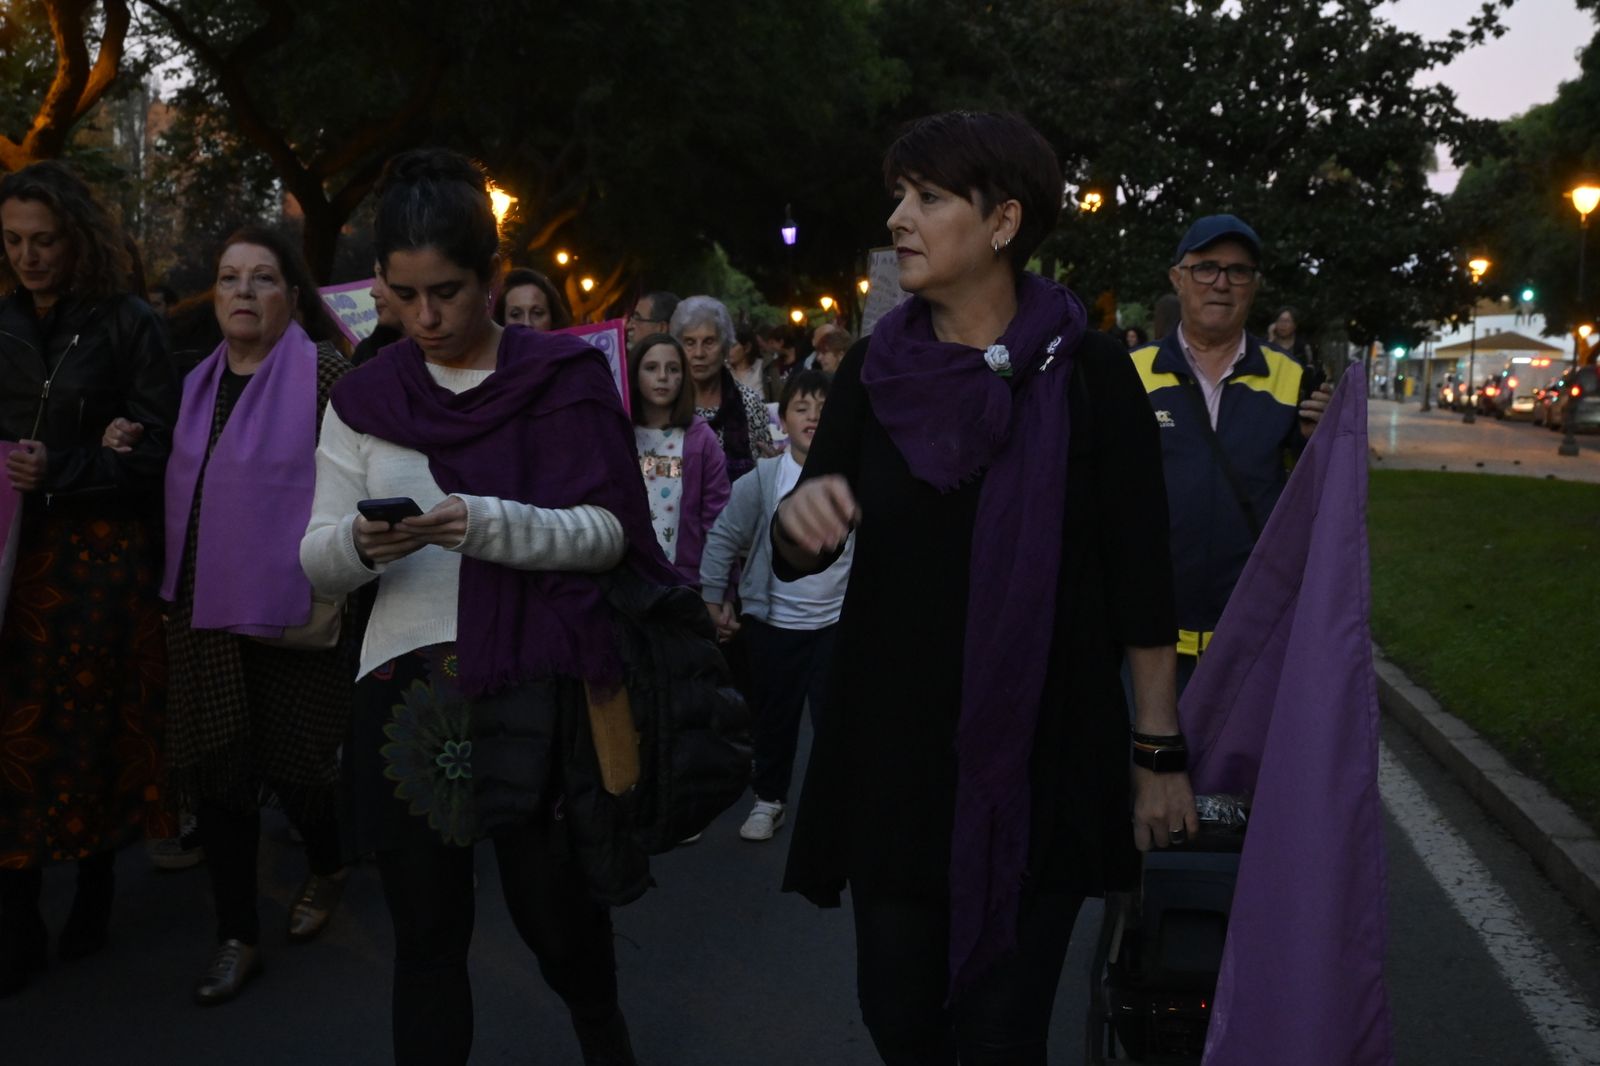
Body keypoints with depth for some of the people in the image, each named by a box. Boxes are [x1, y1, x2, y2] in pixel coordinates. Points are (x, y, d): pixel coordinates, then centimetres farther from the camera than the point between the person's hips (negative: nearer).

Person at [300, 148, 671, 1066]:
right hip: (407, 697, 2)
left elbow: (606, 532, -5)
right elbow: (319, 560, 5)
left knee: (553, 907, 12)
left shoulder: (565, 379, 0)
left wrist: (486, 525, -22)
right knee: (428, 932, 9)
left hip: (534, 690, -1)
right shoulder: (365, 398, 7)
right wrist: (362, 543, -19)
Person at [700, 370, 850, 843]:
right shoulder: (762, 480, -7)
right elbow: (723, 539, -1)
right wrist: (713, 599, 0)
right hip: (773, 621, 1)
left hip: (837, 621, 0)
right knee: (773, 716, 13)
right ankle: (769, 798, 30)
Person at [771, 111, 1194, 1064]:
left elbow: (1140, 575, -5)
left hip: (1043, 757, -3)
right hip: (892, 748, 3)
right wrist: (800, 513, -20)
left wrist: (1160, 750, -5)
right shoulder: (876, 371, 1)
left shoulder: (1088, 370, -8)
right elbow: (795, 559, 3)